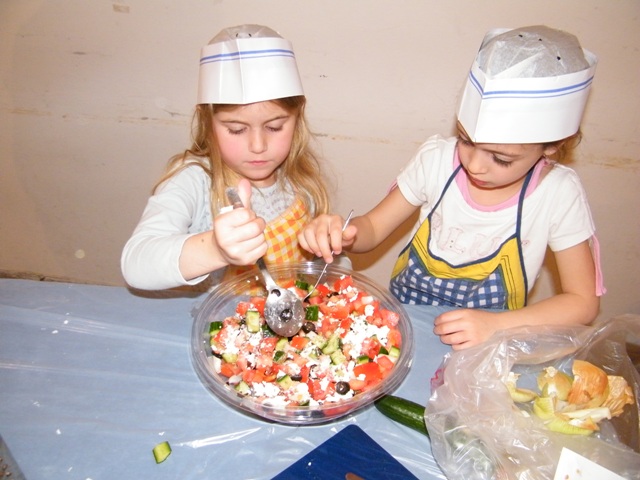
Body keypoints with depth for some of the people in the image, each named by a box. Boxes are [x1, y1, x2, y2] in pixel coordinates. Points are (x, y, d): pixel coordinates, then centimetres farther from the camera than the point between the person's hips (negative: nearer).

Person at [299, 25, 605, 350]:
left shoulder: (558, 194, -14)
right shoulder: (438, 159, -9)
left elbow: (583, 301, -8)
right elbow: (372, 228, -2)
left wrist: (496, 325, -21)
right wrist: (340, 233, -24)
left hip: (485, 348, 0)